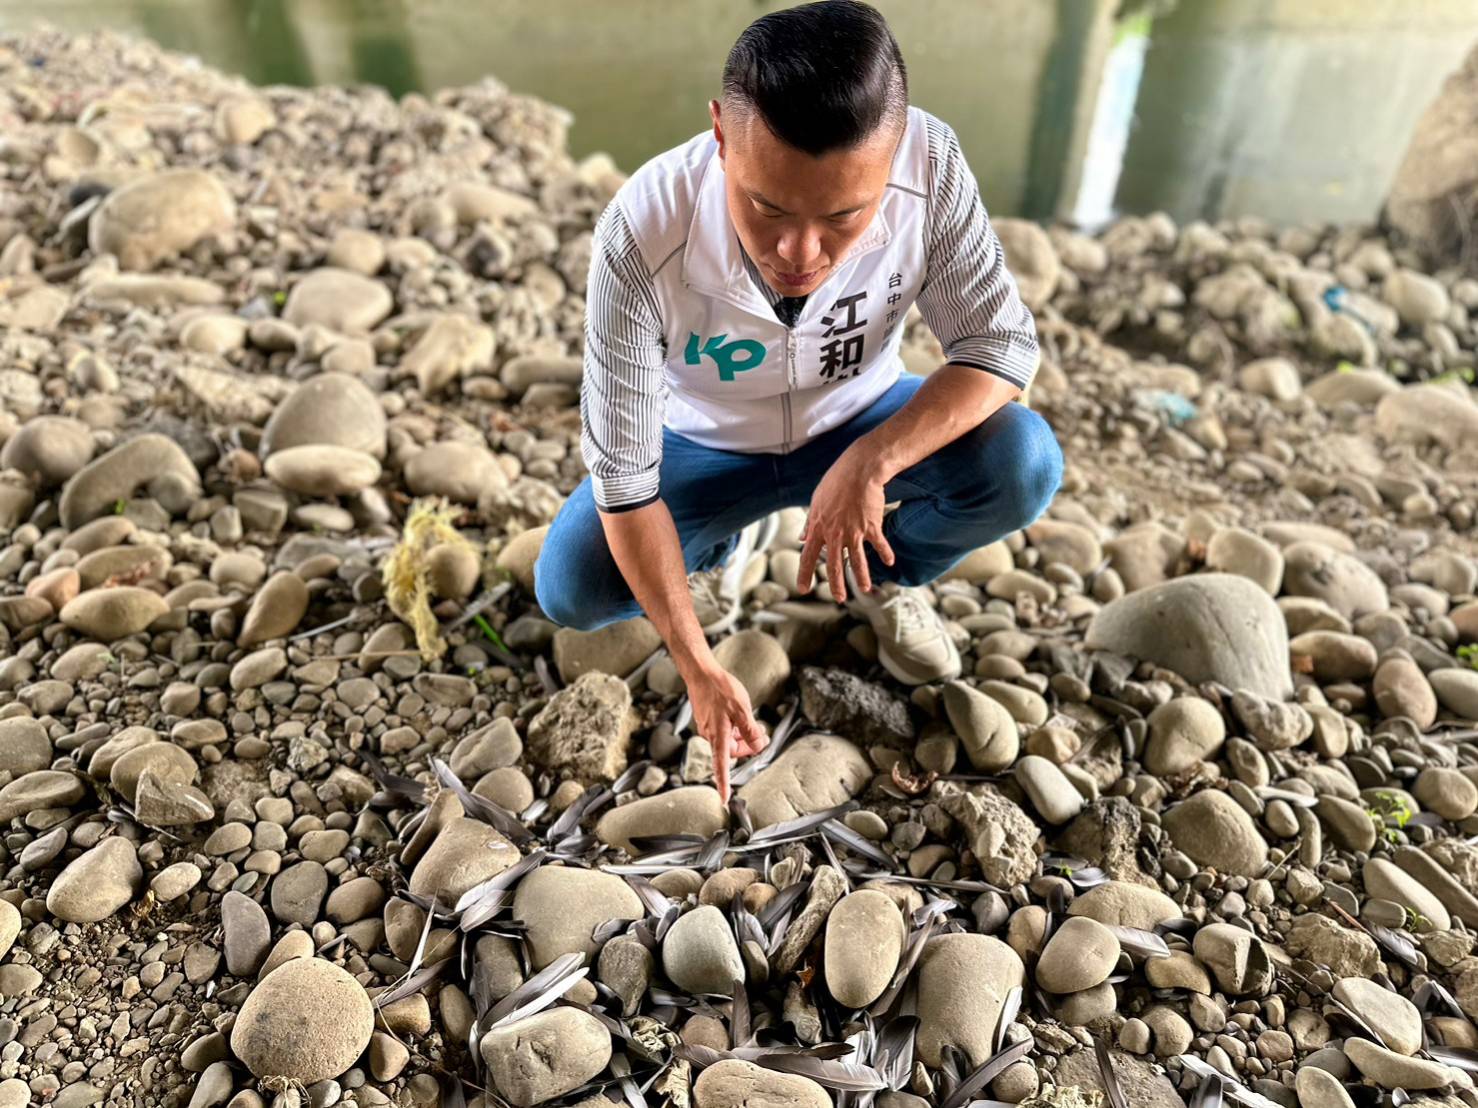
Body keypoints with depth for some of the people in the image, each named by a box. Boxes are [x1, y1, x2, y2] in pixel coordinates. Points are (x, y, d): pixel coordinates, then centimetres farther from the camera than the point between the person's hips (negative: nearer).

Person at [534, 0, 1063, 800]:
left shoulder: (931, 165, -30)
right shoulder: (643, 233, -34)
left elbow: (1002, 343, -21)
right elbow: (621, 475, -28)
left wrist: (871, 463, -38)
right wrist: (698, 669, -28)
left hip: (861, 424, 1)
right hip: (705, 445, 0)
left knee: (1023, 465, -25)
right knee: (569, 590, -19)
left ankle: (882, 576, 8)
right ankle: (727, 540, 14)